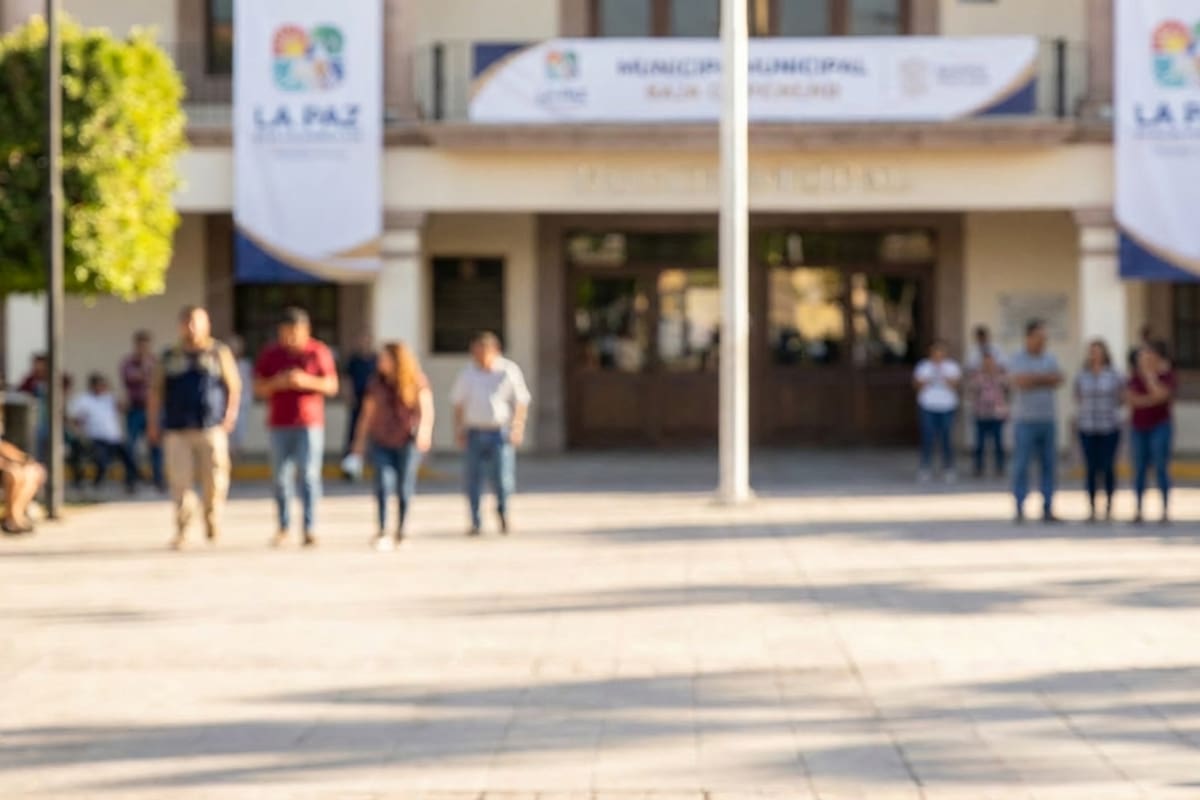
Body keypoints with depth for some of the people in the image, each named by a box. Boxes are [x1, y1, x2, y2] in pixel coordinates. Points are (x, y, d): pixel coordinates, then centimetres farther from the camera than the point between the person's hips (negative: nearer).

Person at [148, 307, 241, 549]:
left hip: (212, 429, -1)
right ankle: (181, 532, -5)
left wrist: (230, 414, -5)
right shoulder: (169, 357, 13)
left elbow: (234, 386, 8)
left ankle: (213, 527, 14)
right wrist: (154, 423, 6)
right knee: (180, 481, -7)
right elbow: (156, 390, 14)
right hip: (178, 431, 1)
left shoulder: (219, 353, 9)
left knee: (214, 480, -4)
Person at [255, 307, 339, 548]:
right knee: (281, 477, 1)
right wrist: (277, 382, -13)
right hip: (280, 424, 2)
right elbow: (258, 388, 7)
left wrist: (307, 381, -17)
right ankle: (283, 527, 11)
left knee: (309, 475, -9)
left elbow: (331, 386, -1)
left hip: (310, 423, -2)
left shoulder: (319, 352, 1)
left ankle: (310, 529, -9)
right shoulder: (270, 354, 7)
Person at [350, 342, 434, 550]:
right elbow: (367, 413, 6)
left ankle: (400, 532, 16)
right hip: (382, 441, 1)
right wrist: (359, 440, 7)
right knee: (384, 483, -14)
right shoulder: (376, 383, 1)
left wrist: (425, 429, -31)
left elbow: (427, 408, -14)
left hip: (408, 440, -1)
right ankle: (383, 531, -14)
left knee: (405, 487, 2)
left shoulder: (417, 382, -6)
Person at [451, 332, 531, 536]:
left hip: (501, 432, -2)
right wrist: (459, 429, 6)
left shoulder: (509, 371, -1)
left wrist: (518, 429, -7)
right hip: (475, 432, 2)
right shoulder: (467, 374, 6)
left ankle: (503, 511, 18)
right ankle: (476, 522, 10)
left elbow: (521, 402, 2)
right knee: (473, 478, 0)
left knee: (503, 477, -9)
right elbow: (459, 403, 14)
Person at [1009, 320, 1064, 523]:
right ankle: (1020, 509, -4)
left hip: (1048, 419, 5)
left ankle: (1047, 509, 5)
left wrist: (1033, 378, -11)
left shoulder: (1050, 359, 13)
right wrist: (1044, 378, -8)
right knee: (1022, 465, -6)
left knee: (1049, 465, 2)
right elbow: (1019, 382, -18)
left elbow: (1058, 380, -3)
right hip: (1026, 420, -5)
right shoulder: (1018, 359, -1)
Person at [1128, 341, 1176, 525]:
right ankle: (1139, 511, 6)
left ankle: (1166, 511, -4)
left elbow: (1159, 393, -19)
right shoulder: (1135, 377, 9)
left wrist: (1149, 373, -10)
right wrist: (1152, 399, -13)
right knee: (1139, 470, 2)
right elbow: (1132, 400, -2)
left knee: (1161, 468, -7)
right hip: (1140, 428, 4)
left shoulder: (1167, 375, -2)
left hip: (1160, 426, -4)